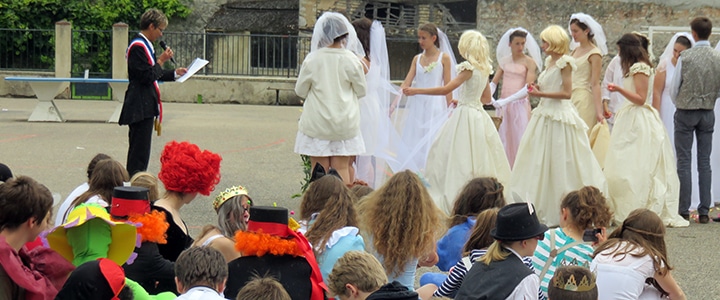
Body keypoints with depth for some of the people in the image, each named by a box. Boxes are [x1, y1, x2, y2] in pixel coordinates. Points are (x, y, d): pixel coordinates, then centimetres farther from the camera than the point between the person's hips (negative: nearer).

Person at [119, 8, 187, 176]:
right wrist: (161, 61, -12)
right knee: (140, 151, -10)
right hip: (141, 108, -11)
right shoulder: (138, 46, -16)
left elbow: (153, 75, 23)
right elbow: (147, 76, -22)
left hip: (145, 107, 11)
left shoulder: (144, 46, 16)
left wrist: (175, 73, 19)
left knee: (138, 151, 14)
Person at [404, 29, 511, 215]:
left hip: (467, 116, -8)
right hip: (479, 115, 8)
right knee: (480, 161, 9)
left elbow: (446, 89, -19)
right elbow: (487, 98, 18)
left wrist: (416, 91, -15)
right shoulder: (484, 69, 9)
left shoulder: (469, 68, -14)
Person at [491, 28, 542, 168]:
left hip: (520, 105, -4)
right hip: (503, 107, 4)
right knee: (503, 141, 4)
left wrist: (507, 100, -21)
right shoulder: (504, 61, 11)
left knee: (520, 141, -6)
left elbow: (528, 87, -11)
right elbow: (494, 83, 8)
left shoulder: (529, 62, -2)